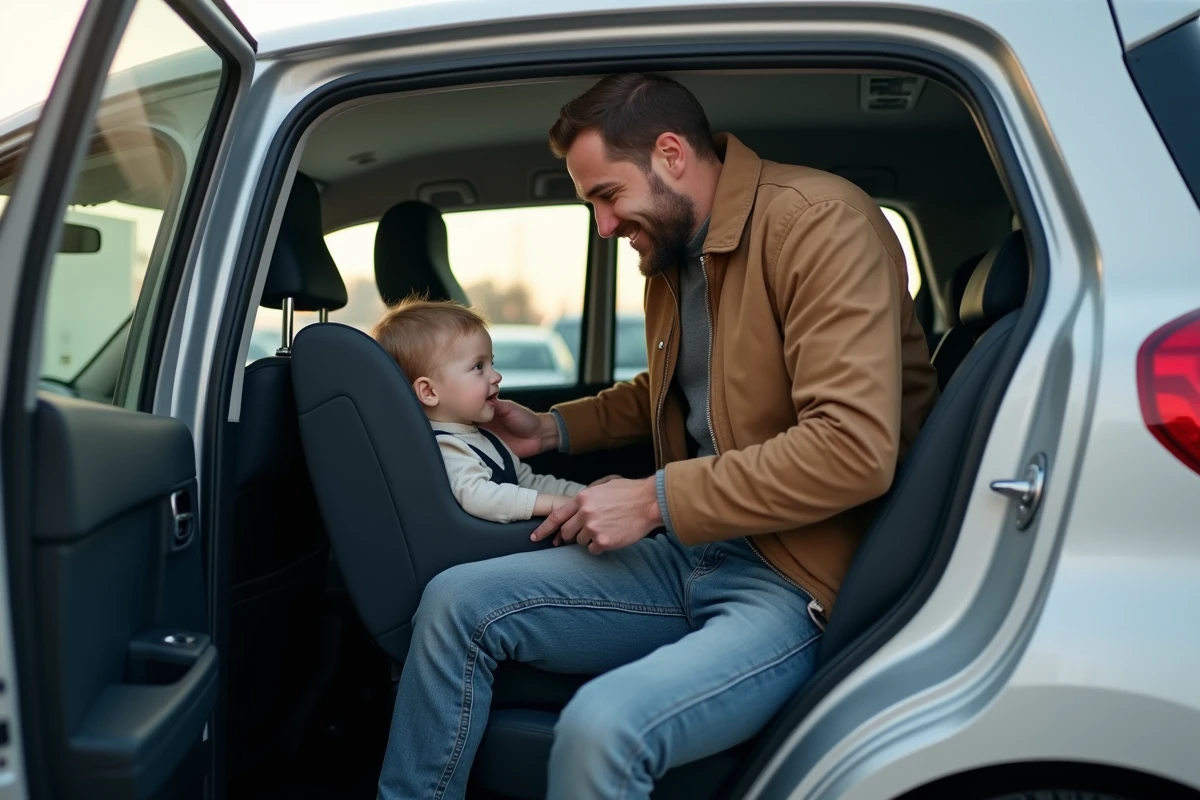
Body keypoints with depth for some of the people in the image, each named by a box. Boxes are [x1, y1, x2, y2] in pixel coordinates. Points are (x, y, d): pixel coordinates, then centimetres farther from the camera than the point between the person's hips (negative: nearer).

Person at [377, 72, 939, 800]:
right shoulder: (671, 252, 11)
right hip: (691, 554, 8)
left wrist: (656, 499, -18)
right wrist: (553, 429, 16)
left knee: (601, 728, -31)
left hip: (800, 578, -8)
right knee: (457, 603, -4)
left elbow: (855, 448, -24)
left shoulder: (818, 221, -14)